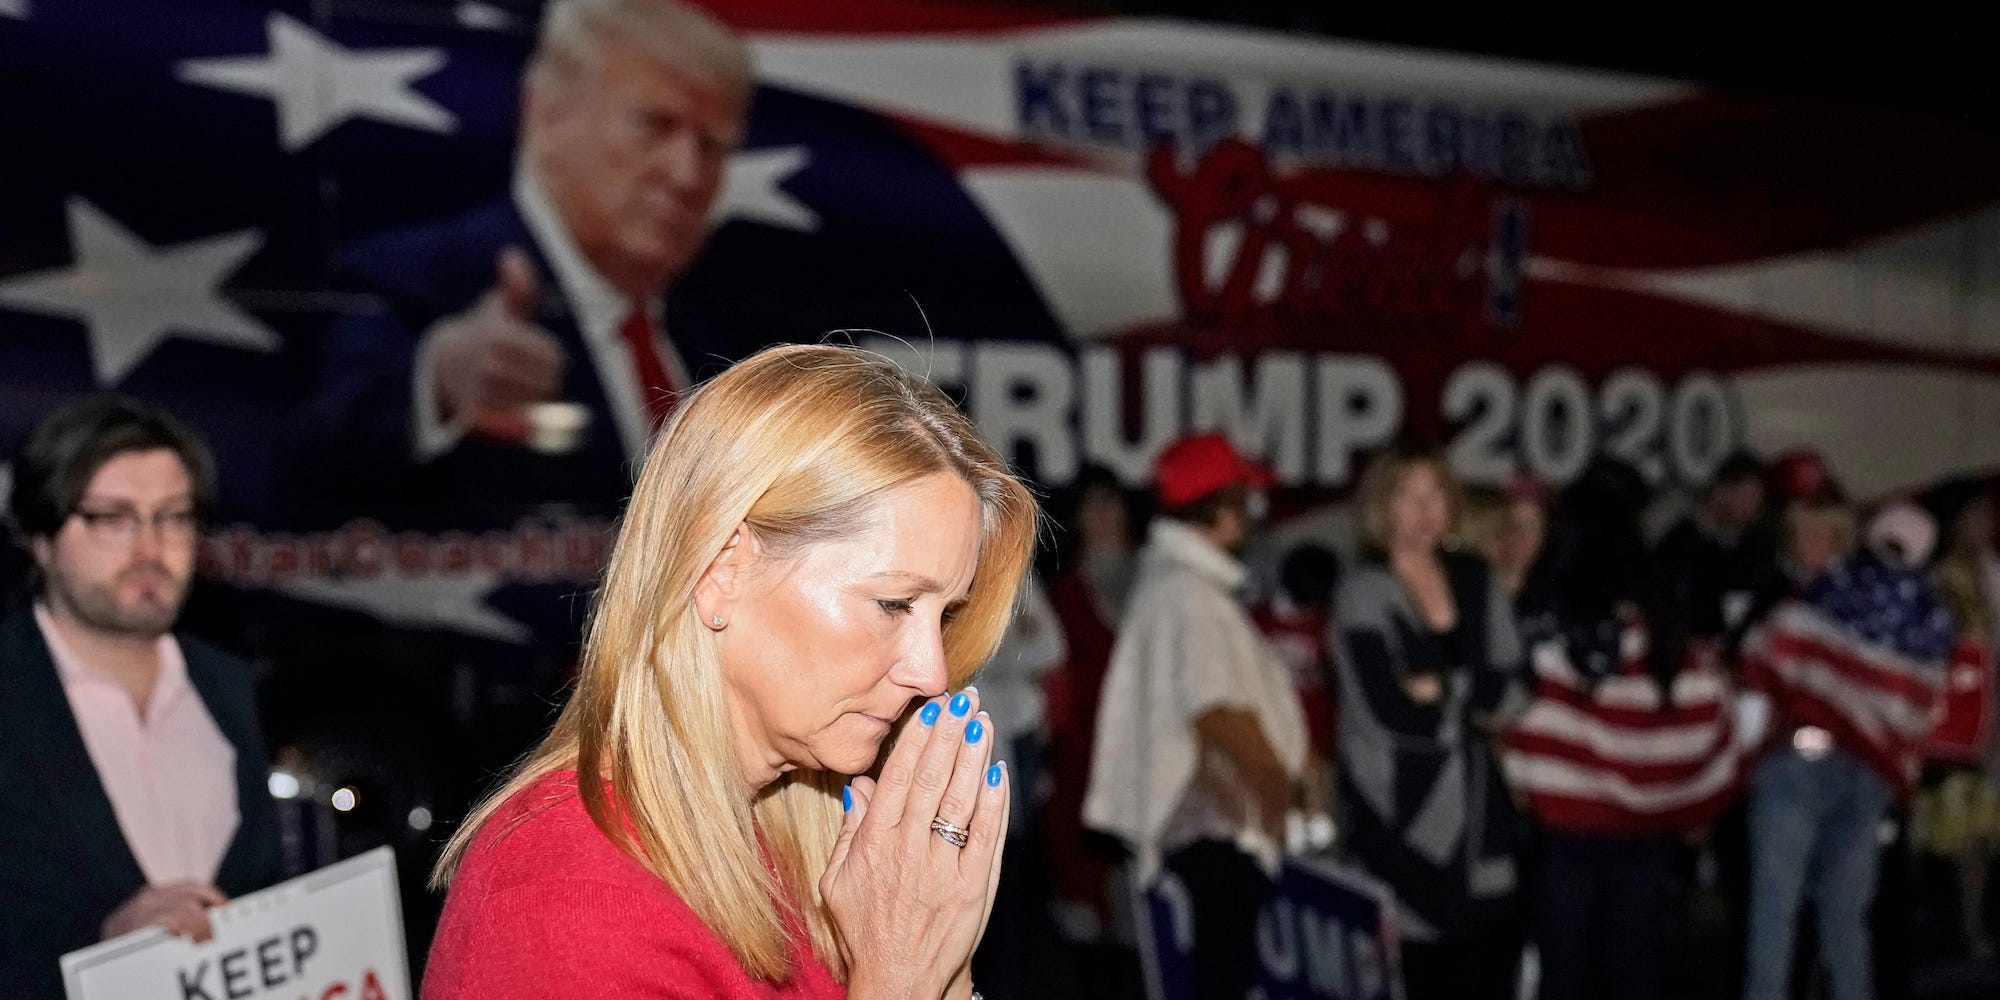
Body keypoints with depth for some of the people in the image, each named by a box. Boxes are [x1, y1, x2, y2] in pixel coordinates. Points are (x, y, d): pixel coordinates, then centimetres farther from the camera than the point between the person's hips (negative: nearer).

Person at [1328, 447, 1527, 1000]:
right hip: (1407, 813, -5)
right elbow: (1393, 712, -16)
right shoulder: (1363, 592, -8)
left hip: (1485, 807, 6)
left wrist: (1441, 690, -9)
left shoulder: (1474, 581, 11)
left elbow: (1513, 688, 6)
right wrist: (1473, 696, -3)